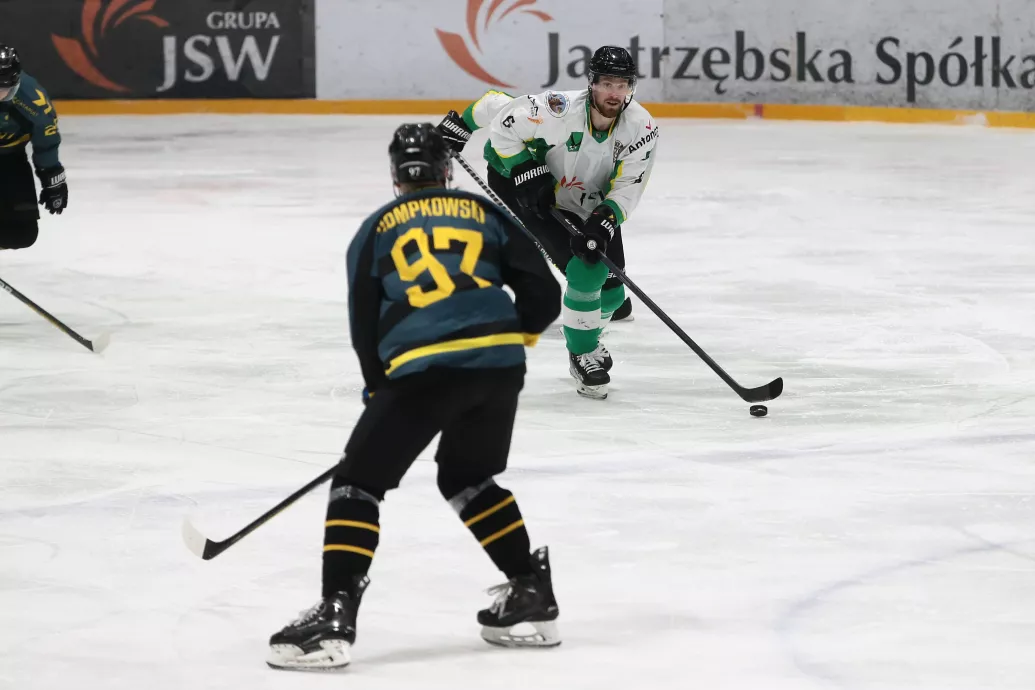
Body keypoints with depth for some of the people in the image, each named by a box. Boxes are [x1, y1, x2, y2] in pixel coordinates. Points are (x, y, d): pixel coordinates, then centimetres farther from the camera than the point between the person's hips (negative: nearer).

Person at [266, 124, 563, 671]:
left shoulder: (376, 230, 17)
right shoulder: (487, 213, 20)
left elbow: (365, 328, 17)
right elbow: (544, 296, 14)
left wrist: (380, 390, 32)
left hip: (423, 368, -4)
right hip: (499, 366, 4)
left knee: (358, 481, 6)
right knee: (468, 477, 28)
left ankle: (334, 616, -7)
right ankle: (531, 594, 24)